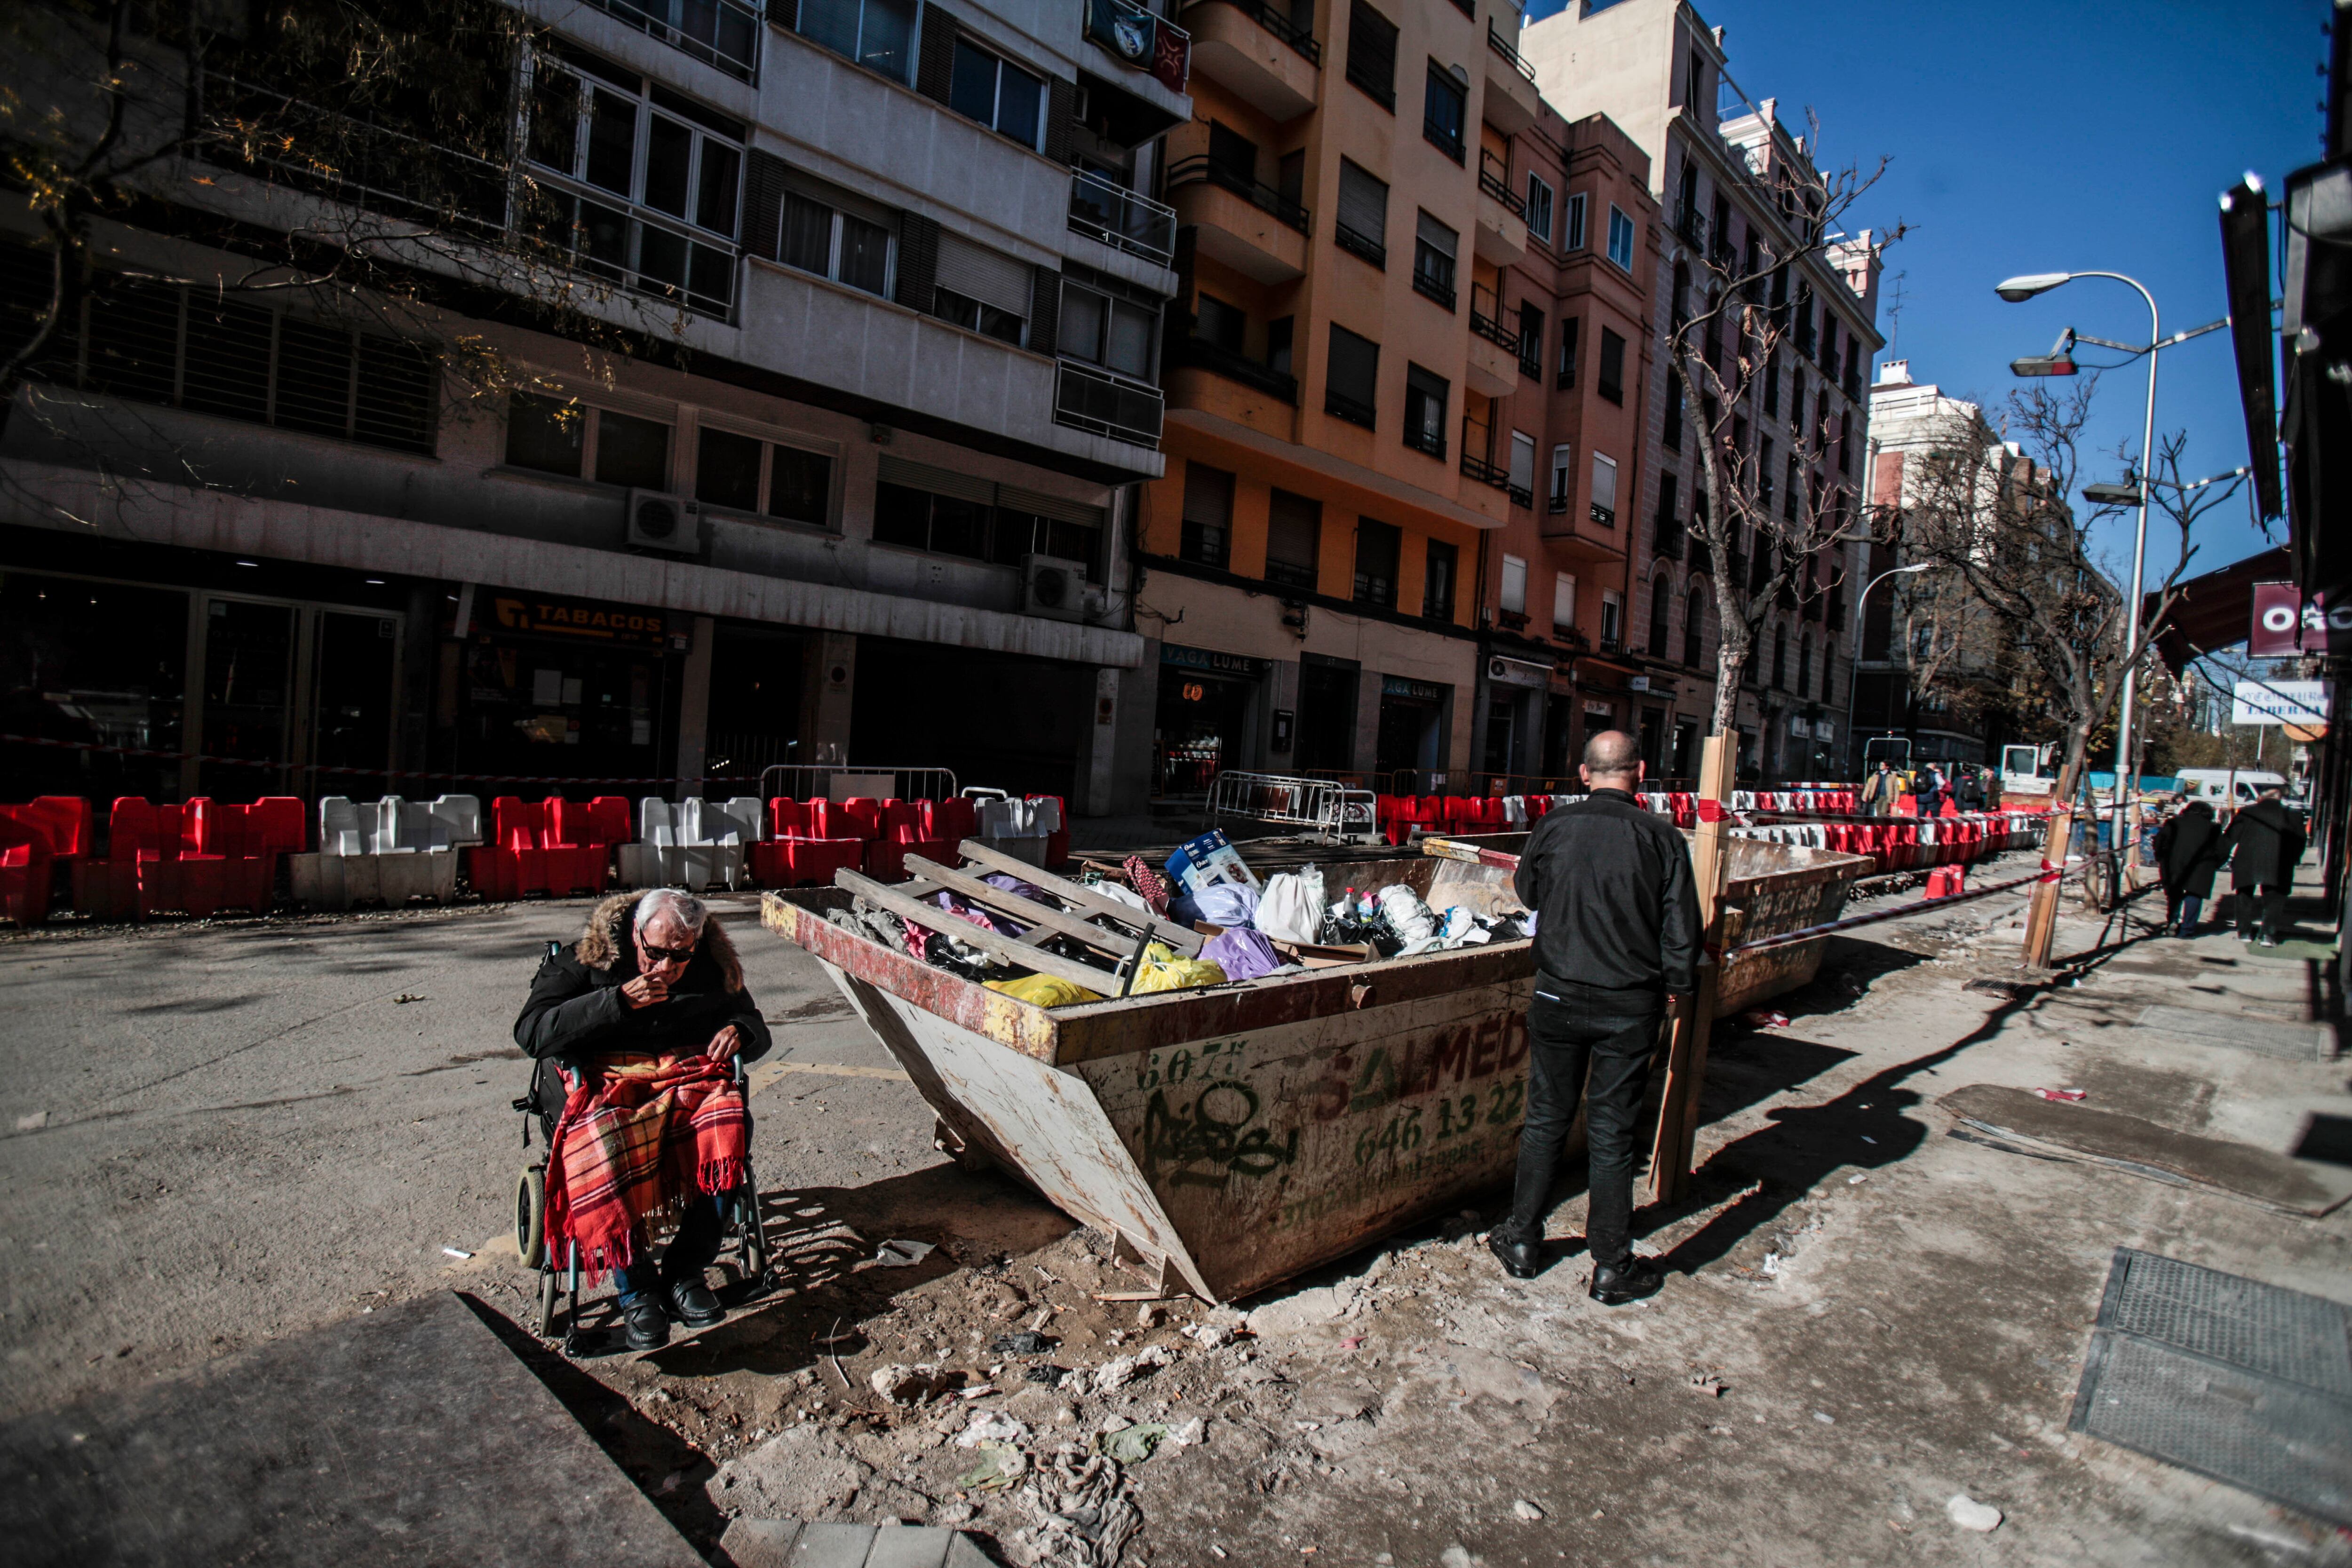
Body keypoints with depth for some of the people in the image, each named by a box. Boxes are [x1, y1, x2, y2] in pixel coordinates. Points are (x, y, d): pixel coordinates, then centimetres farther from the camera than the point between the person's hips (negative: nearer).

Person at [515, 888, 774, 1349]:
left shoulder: (714, 969, 10)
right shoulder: (587, 961, 2)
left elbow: (758, 1032, 21)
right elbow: (531, 1034, -8)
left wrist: (741, 1030, -6)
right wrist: (618, 1001, -17)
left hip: (692, 1080, 2)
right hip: (608, 1086, -1)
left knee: (730, 1126, -33)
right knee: (603, 1143, -37)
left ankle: (685, 1271, -18)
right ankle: (635, 1286, -21)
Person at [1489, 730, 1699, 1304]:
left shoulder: (1554, 826, -7)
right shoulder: (1661, 837, -10)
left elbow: (1527, 892, 11)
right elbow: (1682, 927, -5)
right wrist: (1677, 986, 12)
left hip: (1559, 995, 1)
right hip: (1631, 1005, 0)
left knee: (1546, 1121, 14)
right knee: (1612, 1133, 9)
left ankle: (1523, 1243, 25)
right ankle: (1612, 1268, 21)